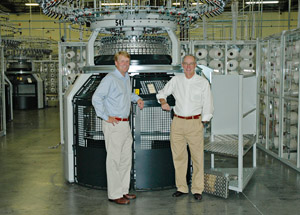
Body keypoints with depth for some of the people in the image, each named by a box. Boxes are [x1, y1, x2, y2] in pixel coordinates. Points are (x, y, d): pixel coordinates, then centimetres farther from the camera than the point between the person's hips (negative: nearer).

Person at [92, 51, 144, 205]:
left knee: (126, 159, 14)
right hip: (113, 125, -9)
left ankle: (123, 190, 25)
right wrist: (106, 117, -18)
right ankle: (114, 194, 3)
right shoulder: (110, 79, -12)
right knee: (114, 160, -4)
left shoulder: (126, 78, 16)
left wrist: (137, 99, 16)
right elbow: (96, 98, -19)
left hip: (125, 124, 9)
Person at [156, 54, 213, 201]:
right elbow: (162, 93, 18)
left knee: (197, 157, -2)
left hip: (194, 122, -2)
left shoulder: (203, 82, 3)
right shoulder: (176, 80, 8)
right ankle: (181, 187, 17)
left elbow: (207, 105, 5)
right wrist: (163, 102, -3)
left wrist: (202, 122, 2)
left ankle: (197, 189, 8)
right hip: (177, 122, 2)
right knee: (178, 156, 5)